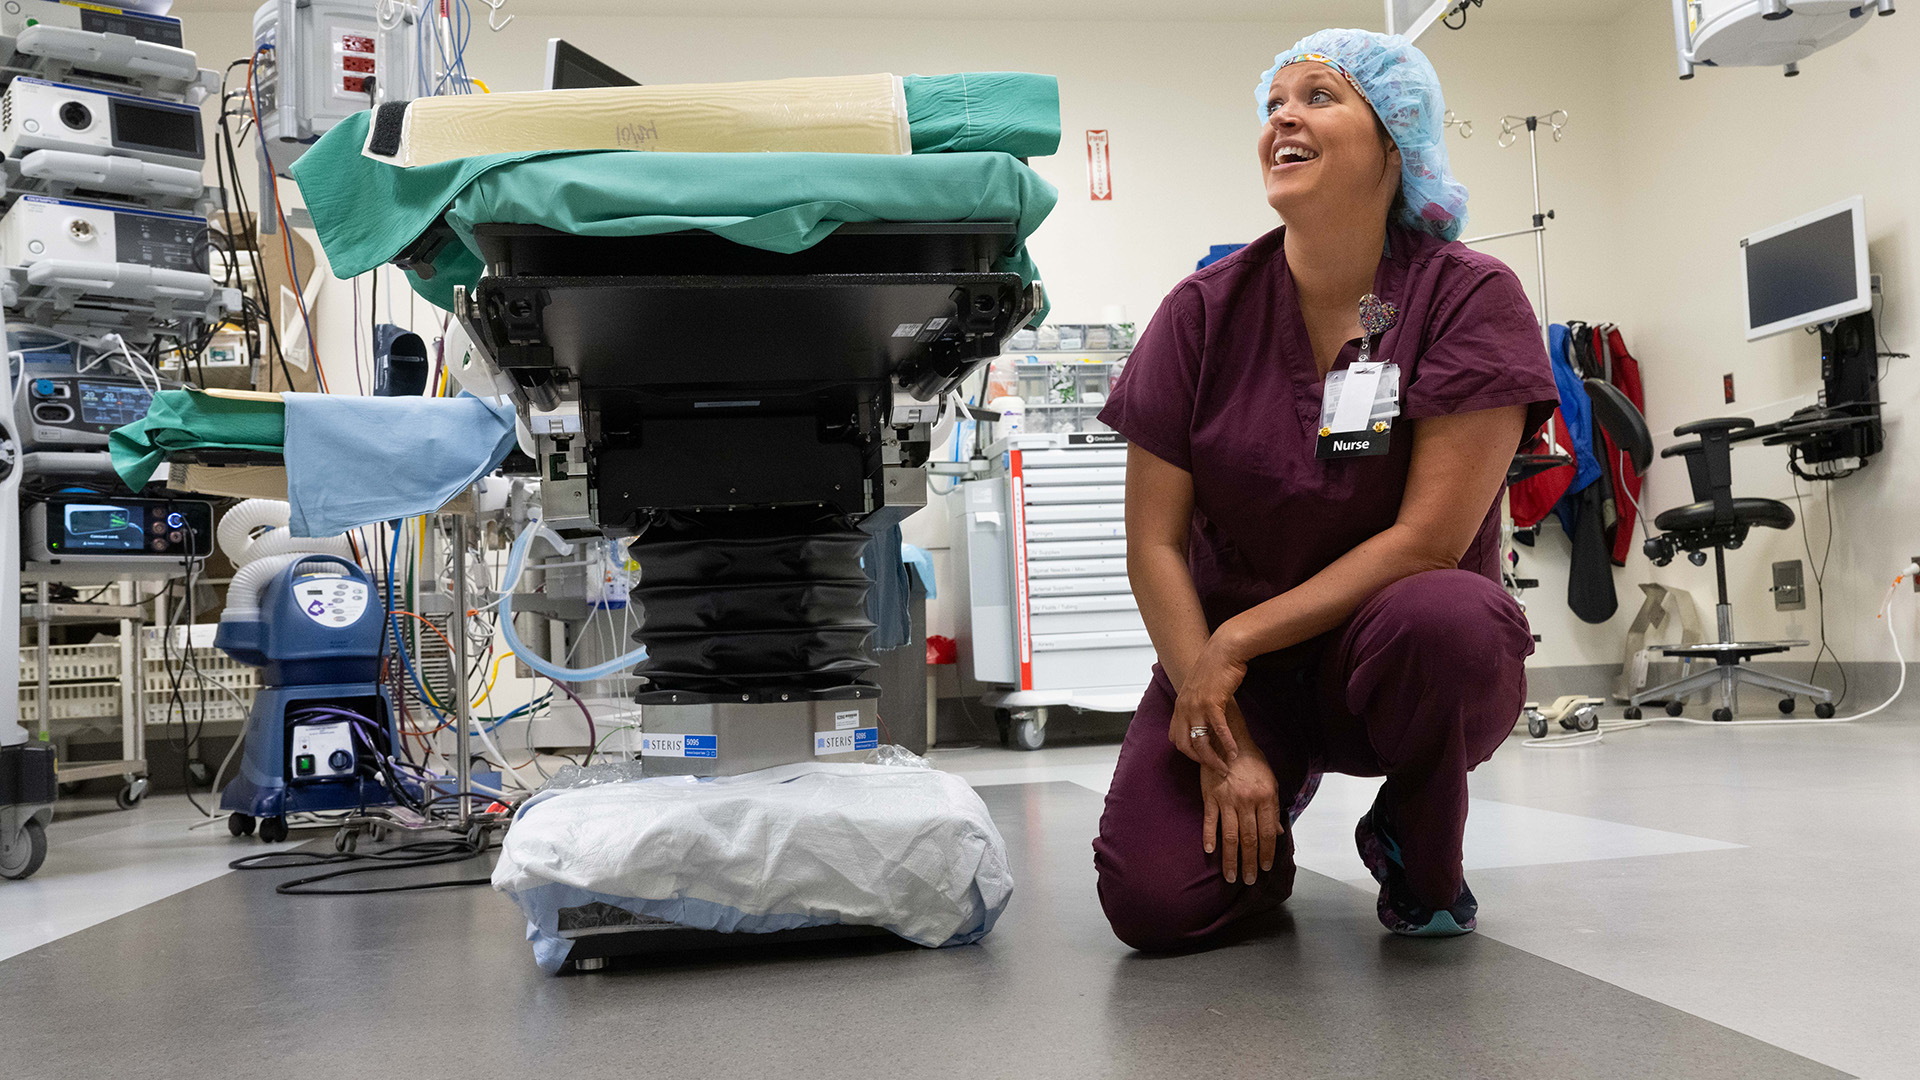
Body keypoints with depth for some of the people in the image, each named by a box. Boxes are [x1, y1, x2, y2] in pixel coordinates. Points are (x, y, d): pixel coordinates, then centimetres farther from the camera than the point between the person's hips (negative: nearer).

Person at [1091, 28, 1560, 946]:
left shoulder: (1471, 298, -10)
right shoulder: (1206, 312, -4)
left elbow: (1430, 537, -17)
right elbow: (1155, 543, -6)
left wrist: (1238, 642, -17)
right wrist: (1224, 742, -13)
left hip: (1398, 660, -2)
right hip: (1230, 666, 3)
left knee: (1439, 619, -38)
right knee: (1152, 902, -18)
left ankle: (1419, 860, -4)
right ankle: (1267, 808, 21)